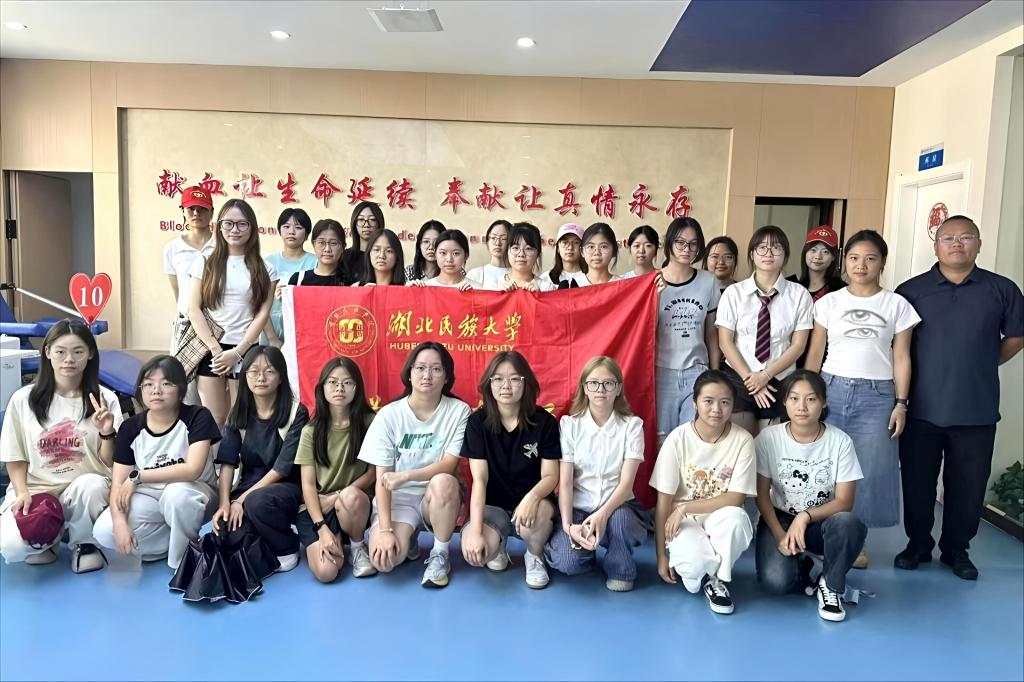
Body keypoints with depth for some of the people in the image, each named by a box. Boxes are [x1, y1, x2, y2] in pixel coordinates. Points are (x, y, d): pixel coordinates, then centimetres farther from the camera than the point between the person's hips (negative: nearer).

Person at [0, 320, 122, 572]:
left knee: (92, 485, -37)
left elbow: (110, 463, -1)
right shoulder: (23, 399, 0)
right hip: (34, 490, 0)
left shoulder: (105, 399, -2)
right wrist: (22, 492, -9)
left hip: (83, 489, 0)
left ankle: (83, 543, -5)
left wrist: (106, 433, -20)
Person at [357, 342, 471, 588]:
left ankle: (440, 556, -10)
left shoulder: (458, 411, -10)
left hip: (438, 497, 0)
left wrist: (406, 476, -29)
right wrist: (385, 529, -20)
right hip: (398, 497, 0)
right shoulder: (389, 414, -9)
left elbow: (449, 465, -14)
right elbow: (382, 478, -10)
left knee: (443, 482, -36)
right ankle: (408, 535, 12)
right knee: (383, 559, -26)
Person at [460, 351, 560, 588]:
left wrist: (532, 497, -34)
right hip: (492, 505, 0)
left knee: (533, 519, -38)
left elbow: (551, 476, -10)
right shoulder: (478, 421, -10)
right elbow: (479, 479, -14)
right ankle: (498, 543, 10)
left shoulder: (545, 421, -10)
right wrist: (475, 530, -26)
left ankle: (535, 555, 1)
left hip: (530, 502, 0)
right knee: (474, 552, -30)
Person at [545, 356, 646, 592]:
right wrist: (567, 524, -21)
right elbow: (565, 481, -7)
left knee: (619, 518, -36)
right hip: (578, 508, 0)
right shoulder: (570, 424, -3)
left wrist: (602, 515, -29)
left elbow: (626, 482, -12)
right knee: (569, 562, -27)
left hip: (616, 507, 0)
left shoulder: (632, 425, -5)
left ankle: (620, 570, -5)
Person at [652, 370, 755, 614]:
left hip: (720, 520, 1)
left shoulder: (743, 440, -12)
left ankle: (716, 579, -5)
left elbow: (735, 499, -14)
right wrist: (661, 555, -7)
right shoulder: (678, 438, -13)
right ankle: (696, 569, 8)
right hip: (683, 521, -1)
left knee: (736, 517, -34)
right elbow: (664, 501, -9)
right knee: (695, 563, -33)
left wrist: (684, 508, -18)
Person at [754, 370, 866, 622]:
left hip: (822, 521, 1)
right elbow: (762, 495, -7)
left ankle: (830, 585, -7)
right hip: (779, 519, 0)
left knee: (849, 523, -36)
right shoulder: (768, 438, -12)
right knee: (775, 581, -27)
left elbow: (844, 502, -12)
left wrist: (805, 517, -27)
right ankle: (802, 568, 12)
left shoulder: (840, 441, -13)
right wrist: (779, 534, -19)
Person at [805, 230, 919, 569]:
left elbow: (901, 358, 4)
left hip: (877, 396, 0)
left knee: (869, 470, 3)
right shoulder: (829, 302, 5)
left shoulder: (897, 305, 4)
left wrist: (901, 403, -2)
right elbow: (814, 354, 6)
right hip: (832, 390, 0)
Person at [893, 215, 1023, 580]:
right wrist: (907, 386, 3)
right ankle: (918, 543, 28)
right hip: (923, 408, 0)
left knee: (968, 484, 10)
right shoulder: (911, 290, -1)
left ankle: (956, 549, 29)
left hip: (977, 410, 1)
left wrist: (984, 366, 7)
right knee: (917, 481, 9)